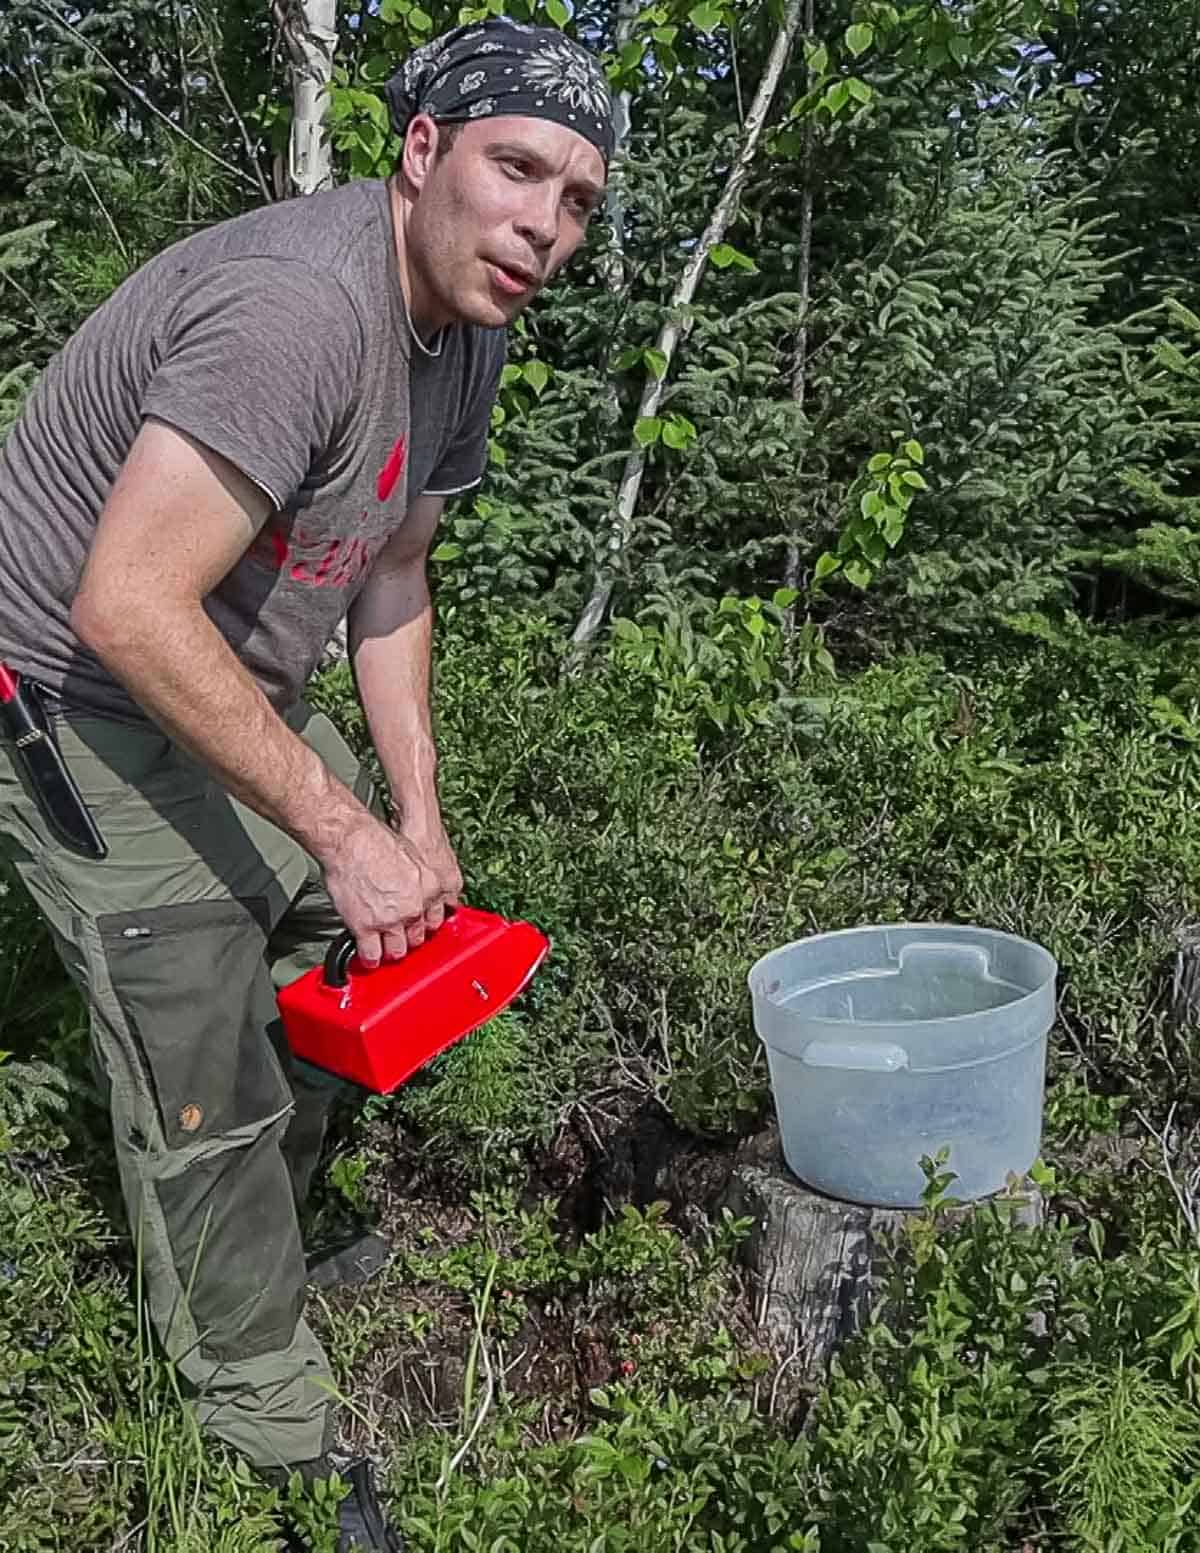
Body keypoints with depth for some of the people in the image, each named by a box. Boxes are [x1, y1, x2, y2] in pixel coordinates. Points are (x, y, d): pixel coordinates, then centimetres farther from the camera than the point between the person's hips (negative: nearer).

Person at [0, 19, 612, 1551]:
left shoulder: (466, 327, 1)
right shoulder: (301, 303, -30)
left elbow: (389, 573, 9)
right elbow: (126, 610, -35)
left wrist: (417, 818, 3)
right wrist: (344, 834, -28)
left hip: (231, 686, 10)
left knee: (356, 943, 19)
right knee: (207, 1076, -5)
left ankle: (265, 1239, 42)